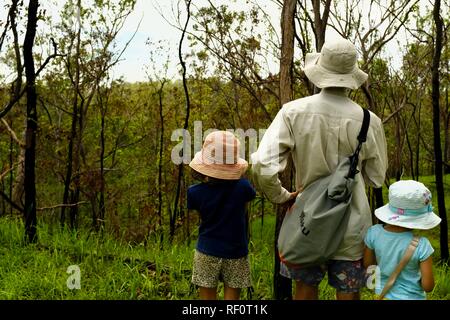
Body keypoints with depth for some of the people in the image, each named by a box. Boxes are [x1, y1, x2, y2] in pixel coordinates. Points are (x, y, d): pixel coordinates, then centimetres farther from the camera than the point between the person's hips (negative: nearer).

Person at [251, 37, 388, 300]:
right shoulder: (369, 122, -15)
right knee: (348, 293, 14)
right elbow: (377, 178, -1)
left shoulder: (293, 112, -15)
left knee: (305, 289, 20)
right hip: (352, 227, -1)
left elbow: (262, 167, -21)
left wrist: (282, 196, -4)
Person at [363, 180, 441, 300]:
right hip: (411, 297, -3)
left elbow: (367, 264, -1)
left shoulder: (374, 233, -16)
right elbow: (428, 286, -19)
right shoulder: (421, 245, -25)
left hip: (382, 294, 3)